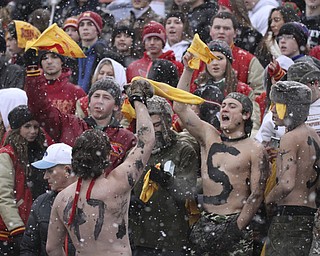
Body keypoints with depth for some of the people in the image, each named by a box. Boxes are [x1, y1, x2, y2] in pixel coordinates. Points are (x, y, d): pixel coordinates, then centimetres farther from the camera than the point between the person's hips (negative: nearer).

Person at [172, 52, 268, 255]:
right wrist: (188, 70, 1)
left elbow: (256, 195, -6)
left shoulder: (255, 150, -2)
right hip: (206, 222, 4)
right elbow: (180, 108, 6)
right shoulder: (209, 136, 11)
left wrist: (237, 227, -13)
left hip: (234, 223, -4)